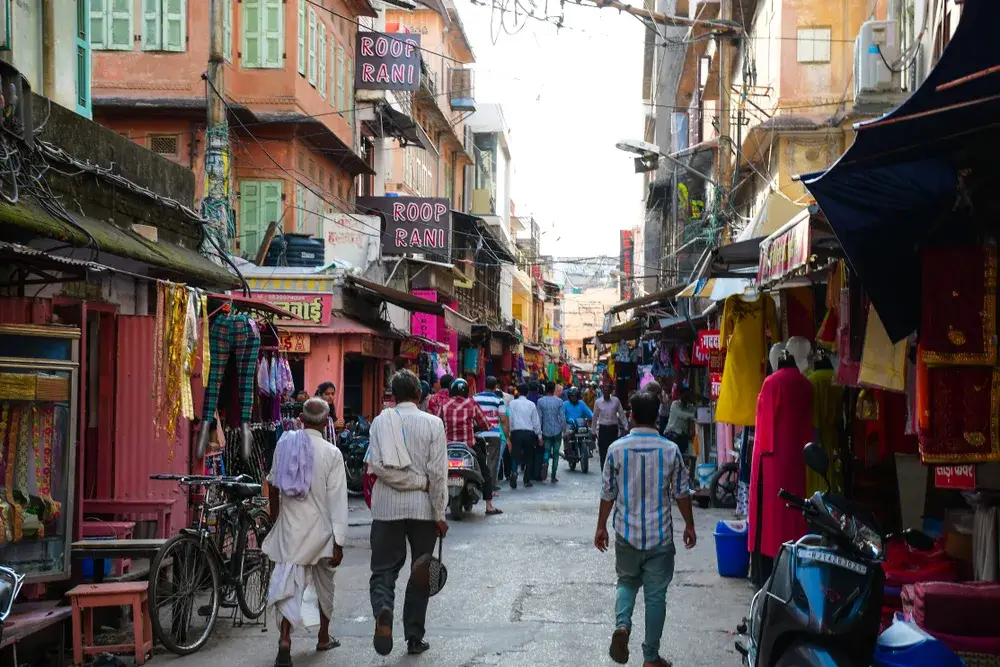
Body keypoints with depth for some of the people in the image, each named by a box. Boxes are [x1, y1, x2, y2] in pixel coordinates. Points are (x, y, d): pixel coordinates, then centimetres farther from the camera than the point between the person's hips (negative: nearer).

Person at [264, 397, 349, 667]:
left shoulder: (284, 444, -2)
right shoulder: (331, 453, -12)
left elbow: (273, 482, 11)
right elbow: (337, 500, -13)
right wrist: (339, 542, -9)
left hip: (290, 529, 1)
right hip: (320, 530, -1)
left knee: (288, 584, -2)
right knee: (324, 584, 18)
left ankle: (284, 640, -21)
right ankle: (323, 637, 34)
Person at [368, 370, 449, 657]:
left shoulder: (381, 421, -1)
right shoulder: (432, 423, -4)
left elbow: (376, 464, -9)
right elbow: (438, 472, -7)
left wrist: (418, 482, 1)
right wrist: (440, 514, -2)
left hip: (387, 507, 0)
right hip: (422, 507, 0)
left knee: (383, 569, 6)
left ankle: (383, 611, -25)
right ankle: (414, 638, 15)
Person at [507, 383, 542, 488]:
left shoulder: (513, 403, 2)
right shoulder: (531, 404, 5)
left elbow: (510, 419, -4)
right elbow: (536, 421, 7)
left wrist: (509, 431, 3)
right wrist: (539, 436, 14)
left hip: (516, 432, -1)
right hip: (529, 433, 1)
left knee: (516, 455, 0)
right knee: (529, 457, 11)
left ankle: (514, 472, -28)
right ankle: (527, 480, 12)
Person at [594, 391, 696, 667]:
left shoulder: (616, 449, -7)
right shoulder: (670, 450, -7)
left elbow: (608, 493, -1)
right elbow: (682, 492, 0)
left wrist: (601, 526, 12)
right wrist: (689, 525, 13)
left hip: (626, 533, 1)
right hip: (660, 535, -1)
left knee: (627, 581, 22)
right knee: (655, 594, 7)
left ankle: (622, 624, -5)